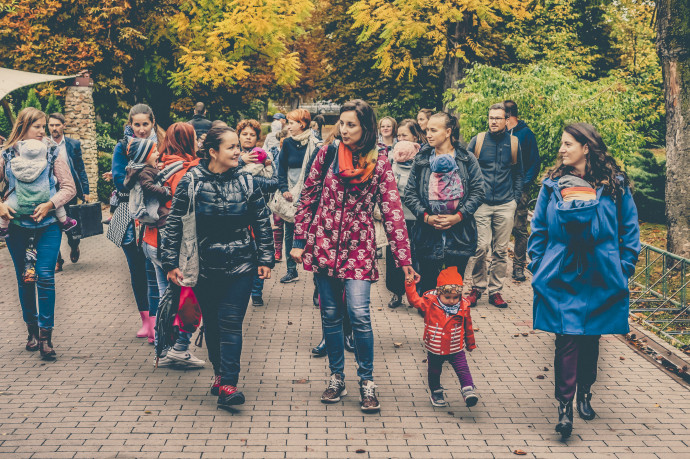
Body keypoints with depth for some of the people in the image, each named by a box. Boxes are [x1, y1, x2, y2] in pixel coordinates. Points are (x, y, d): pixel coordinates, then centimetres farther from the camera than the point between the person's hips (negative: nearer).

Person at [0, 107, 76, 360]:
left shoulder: (52, 153, 3)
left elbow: (69, 187, 1)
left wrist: (49, 204, -13)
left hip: (48, 225, -1)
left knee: (45, 277, -9)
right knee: (24, 279, 10)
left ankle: (46, 336, -4)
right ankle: (32, 330, 25)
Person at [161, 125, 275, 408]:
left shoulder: (246, 182, 0)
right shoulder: (191, 182, -5)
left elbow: (262, 222, 7)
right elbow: (174, 223, -1)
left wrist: (266, 259, 5)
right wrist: (171, 262, -3)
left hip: (240, 265, 0)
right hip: (205, 266, 0)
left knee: (231, 321, -7)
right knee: (211, 322, 11)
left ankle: (227, 384, -8)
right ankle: (219, 371, 30)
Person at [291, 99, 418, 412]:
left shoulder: (379, 162, -3)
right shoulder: (327, 153, 2)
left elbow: (392, 210, -5)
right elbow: (308, 198, 8)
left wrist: (404, 259, -8)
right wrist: (300, 241, 5)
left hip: (358, 247, -2)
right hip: (324, 244, 2)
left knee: (359, 315, -10)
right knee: (330, 314, 8)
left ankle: (367, 382, 7)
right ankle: (336, 378, 23)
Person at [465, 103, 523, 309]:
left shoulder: (513, 143, 8)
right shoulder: (477, 141, 3)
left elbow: (518, 173, 18)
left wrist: (516, 198, 10)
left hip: (505, 206, 2)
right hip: (480, 204, -2)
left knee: (501, 250, 4)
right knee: (480, 247, -10)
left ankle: (495, 290, 14)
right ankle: (477, 287, 7)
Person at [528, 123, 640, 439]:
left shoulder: (614, 185, 0)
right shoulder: (553, 184, 3)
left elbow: (630, 229, 5)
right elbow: (539, 229, 8)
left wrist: (624, 268, 1)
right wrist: (538, 268, 3)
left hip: (600, 278, 0)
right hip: (561, 276, 0)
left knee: (591, 337, 11)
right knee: (567, 338, -7)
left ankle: (584, 394, 29)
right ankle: (564, 406, -5)